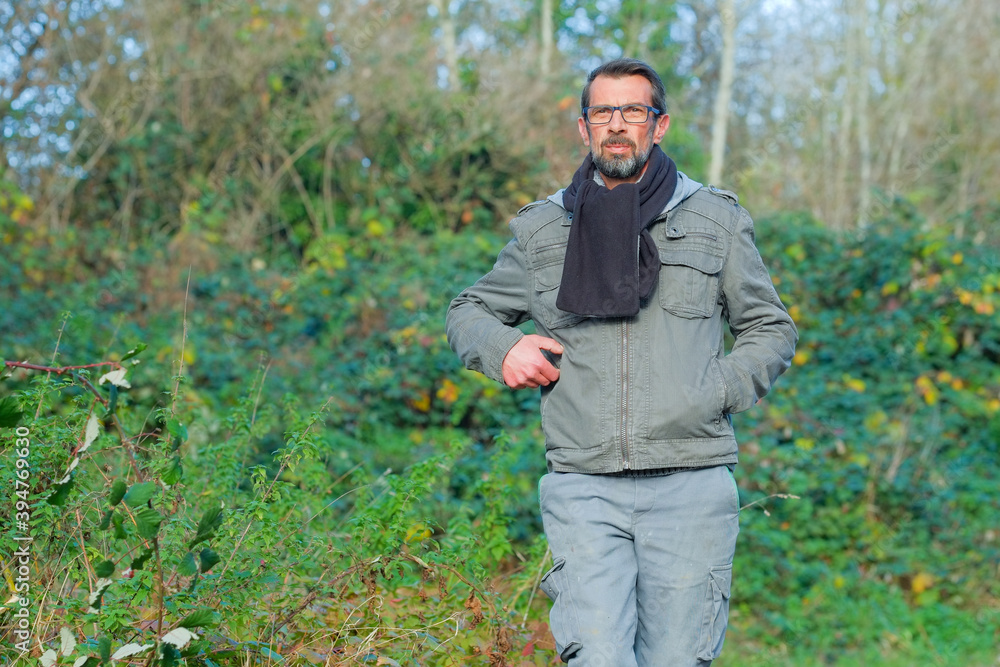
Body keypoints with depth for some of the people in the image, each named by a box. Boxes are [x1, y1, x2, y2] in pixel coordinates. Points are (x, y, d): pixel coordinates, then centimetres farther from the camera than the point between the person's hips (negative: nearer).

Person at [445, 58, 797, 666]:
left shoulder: (716, 220, 11)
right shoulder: (541, 228, 13)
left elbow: (772, 331, 16)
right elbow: (470, 312, 25)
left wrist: (715, 392, -1)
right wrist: (503, 348, 3)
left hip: (689, 484, 0)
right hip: (583, 485, 0)